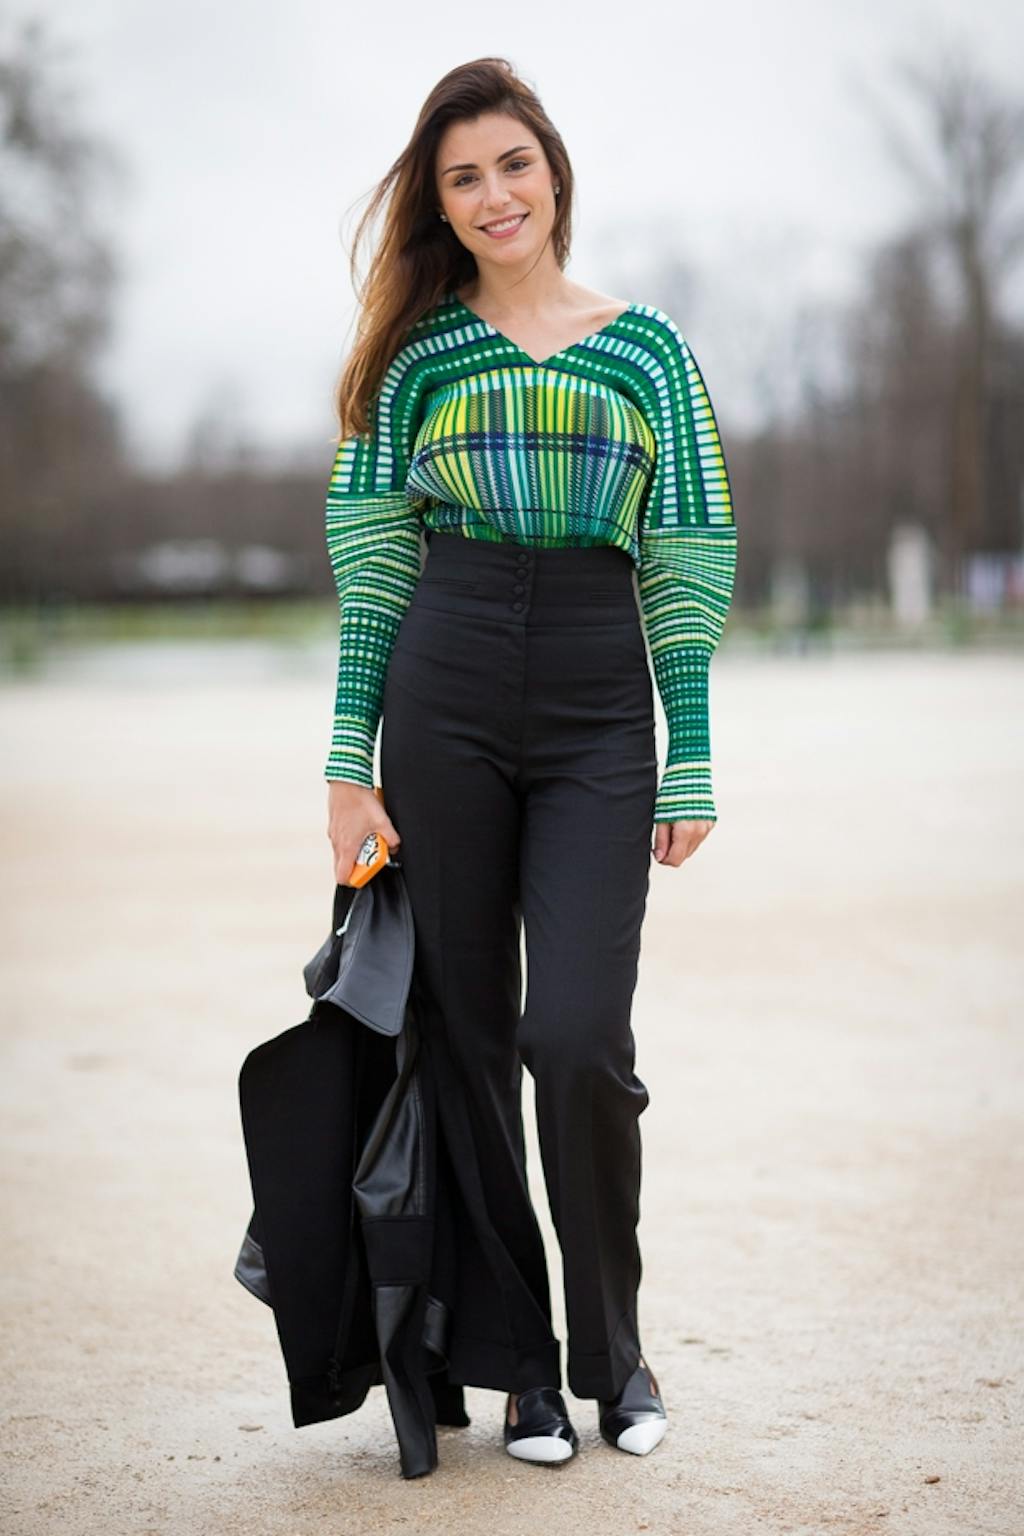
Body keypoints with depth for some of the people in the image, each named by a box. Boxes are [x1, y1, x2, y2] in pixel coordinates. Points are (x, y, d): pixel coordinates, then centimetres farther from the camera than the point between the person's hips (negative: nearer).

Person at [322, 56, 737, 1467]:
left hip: (600, 713, -1)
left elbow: (685, 566, 7)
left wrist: (691, 766, 1)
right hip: (444, 697, 1)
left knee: (575, 1035, -12)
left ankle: (614, 1347, 11)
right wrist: (350, 755, -1)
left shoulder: (646, 347, 9)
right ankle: (520, 1364, 16)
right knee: (467, 1038, 3)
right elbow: (372, 555, 6)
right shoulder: (417, 353, 9)